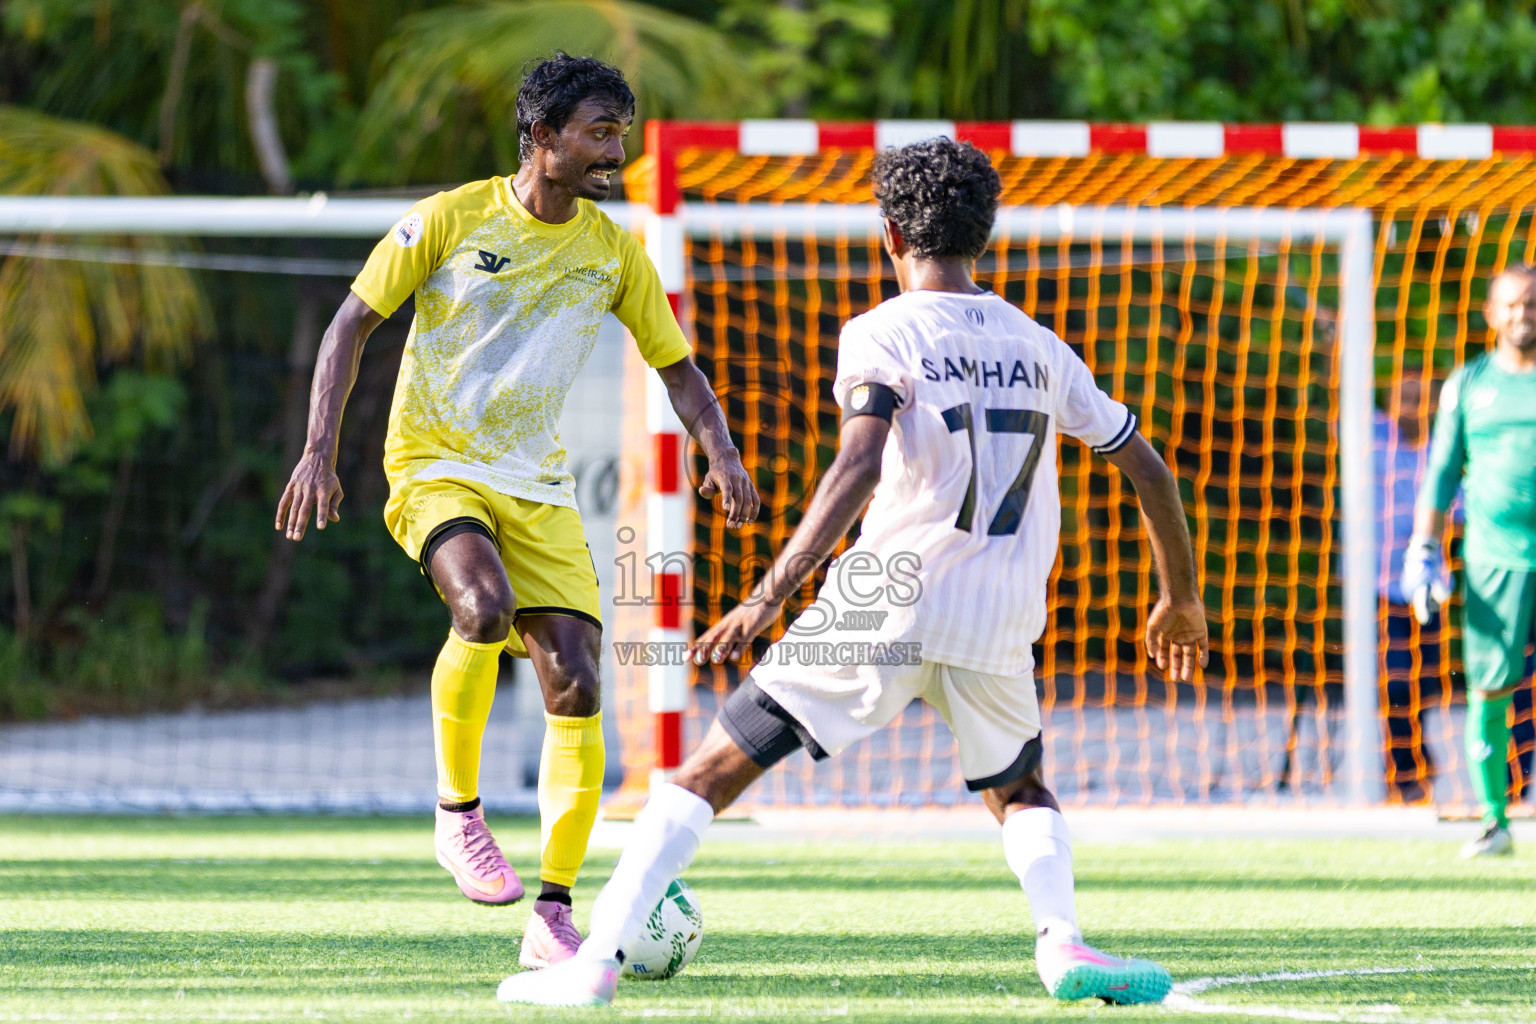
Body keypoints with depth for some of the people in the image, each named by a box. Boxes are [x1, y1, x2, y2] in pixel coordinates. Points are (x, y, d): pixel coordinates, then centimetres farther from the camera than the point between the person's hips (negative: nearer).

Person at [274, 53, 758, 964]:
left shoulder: (614, 251, 4)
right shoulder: (451, 219, -7)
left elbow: (676, 366, 12)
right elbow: (353, 324, 0)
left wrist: (721, 452, -7)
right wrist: (320, 451, -9)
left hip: (538, 486, 4)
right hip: (435, 469, -4)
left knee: (577, 686, -9)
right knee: (486, 605, -34)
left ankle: (554, 914, 0)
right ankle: (459, 812, -12)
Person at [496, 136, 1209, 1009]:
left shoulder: (883, 333, -1)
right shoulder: (1039, 349, 14)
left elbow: (861, 466, -19)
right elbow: (1148, 468, 18)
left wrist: (773, 594, -22)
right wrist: (1182, 598, 32)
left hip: (883, 607, -4)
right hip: (996, 630, 4)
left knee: (711, 773, 5)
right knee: (1022, 793, 29)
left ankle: (596, 962, -4)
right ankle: (1063, 943, 0)